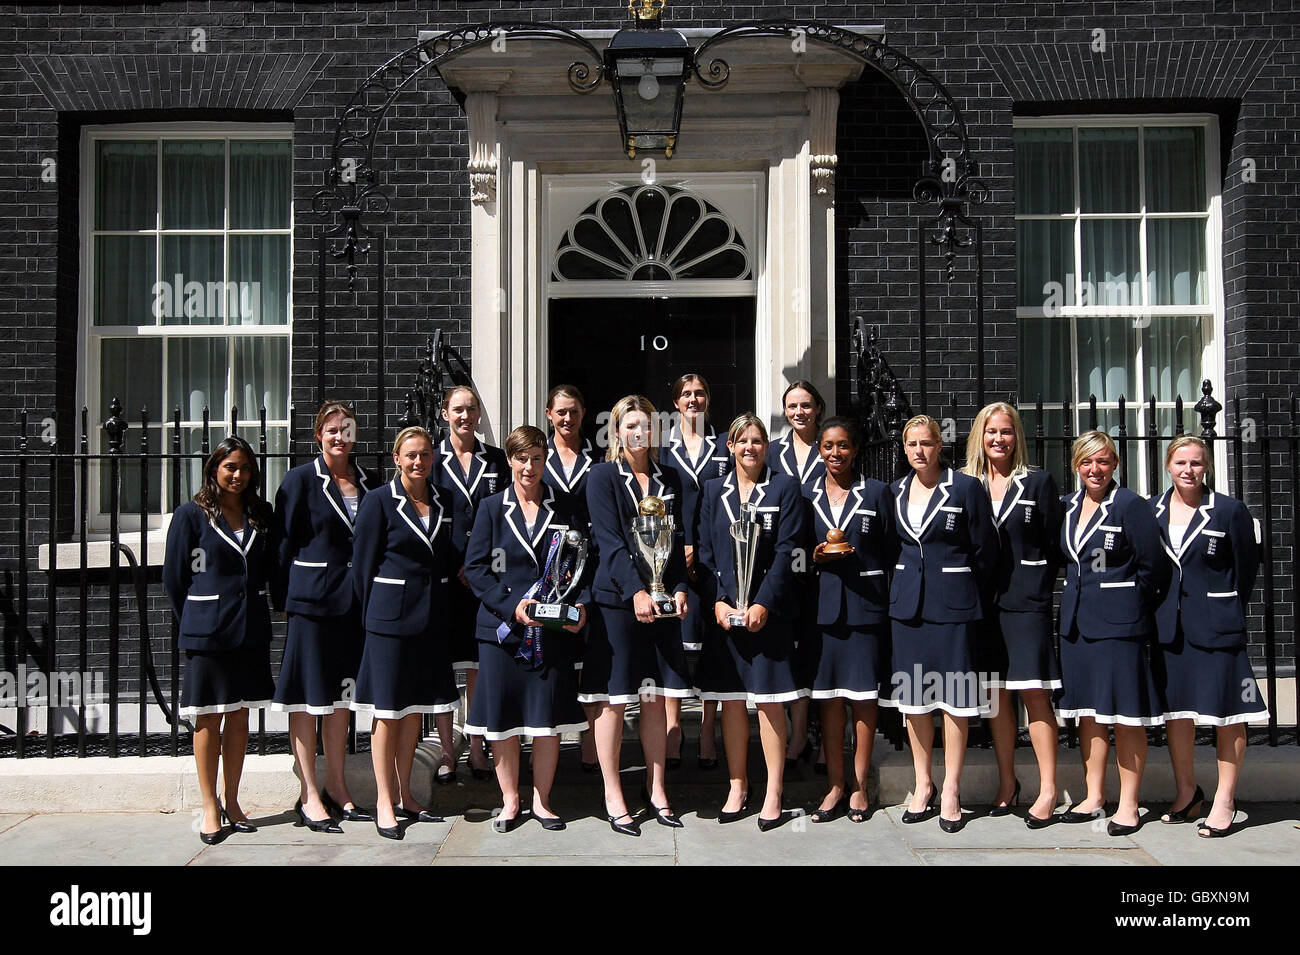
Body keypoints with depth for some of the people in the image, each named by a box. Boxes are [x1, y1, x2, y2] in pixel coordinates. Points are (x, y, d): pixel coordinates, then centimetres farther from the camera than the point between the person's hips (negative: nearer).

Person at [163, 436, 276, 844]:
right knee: (209, 718, 2)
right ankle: (210, 808, 10)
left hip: (251, 630, 4)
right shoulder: (192, 515, -4)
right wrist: (193, 623, 1)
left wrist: (256, 609, 8)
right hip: (208, 634, -4)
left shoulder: (260, 515, 8)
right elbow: (174, 578, -1)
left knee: (240, 715, 9)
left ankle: (232, 802, 18)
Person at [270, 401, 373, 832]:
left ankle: (336, 788, 23)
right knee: (307, 696, 1)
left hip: (352, 601, 6)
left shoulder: (366, 481, 9)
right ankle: (309, 795, 8)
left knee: (341, 693, 13)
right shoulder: (301, 480, -6)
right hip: (311, 600, -5)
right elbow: (282, 542, -6)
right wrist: (283, 599, -9)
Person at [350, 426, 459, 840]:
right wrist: (373, 614, -4)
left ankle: (404, 795, 23)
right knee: (388, 710, 1)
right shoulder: (379, 502, -6)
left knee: (415, 708, 12)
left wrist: (437, 607, 10)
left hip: (430, 617, 5)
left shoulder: (444, 503, 9)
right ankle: (385, 802, 10)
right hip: (391, 616, -5)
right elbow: (364, 563, -4)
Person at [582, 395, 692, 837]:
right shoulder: (602, 477, -2)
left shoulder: (669, 479, 13)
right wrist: (636, 591, -21)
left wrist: (679, 589, -3)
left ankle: (656, 791, 19)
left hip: (662, 600, 4)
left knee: (656, 698, 9)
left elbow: (676, 540, 12)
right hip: (616, 600, -4)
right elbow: (610, 542, -11)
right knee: (613, 699, 1)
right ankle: (613, 797, 11)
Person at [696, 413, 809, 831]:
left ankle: (773, 793, 8)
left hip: (768, 609, -3)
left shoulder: (784, 488, 2)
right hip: (724, 609, 3)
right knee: (731, 700, 7)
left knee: (769, 700, -1)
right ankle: (737, 788, 18)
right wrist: (717, 601, -5)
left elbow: (787, 551, -4)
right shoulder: (714, 490, 10)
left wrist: (763, 603, -12)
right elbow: (705, 551, 7)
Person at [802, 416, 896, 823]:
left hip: (866, 604, -2)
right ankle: (835, 786, 15)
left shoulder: (877, 492, 4)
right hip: (823, 606, 2)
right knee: (828, 696, 5)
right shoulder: (805, 495, 9)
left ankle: (859, 786, 13)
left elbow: (891, 552, 5)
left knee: (863, 696, 2)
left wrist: (855, 558, -8)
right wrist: (815, 557, -6)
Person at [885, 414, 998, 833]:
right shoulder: (895, 492, 9)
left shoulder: (966, 488, -5)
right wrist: (904, 585, 11)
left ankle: (951, 790, 8)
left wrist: (962, 591, 4)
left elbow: (986, 551, -1)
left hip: (952, 604, -4)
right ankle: (923, 784, 19)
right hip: (907, 604, 4)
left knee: (954, 697, -1)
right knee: (912, 696, 8)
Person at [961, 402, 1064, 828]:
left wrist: (1038, 589, -3)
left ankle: (1047, 789, 1)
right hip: (982, 602, 3)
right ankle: (1007, 781, 19)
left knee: (1034, 693, -5)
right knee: (995, 693, 8)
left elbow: (1055, 545, 2)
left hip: (1026, 601, -3)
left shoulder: (1038, 482, 2)